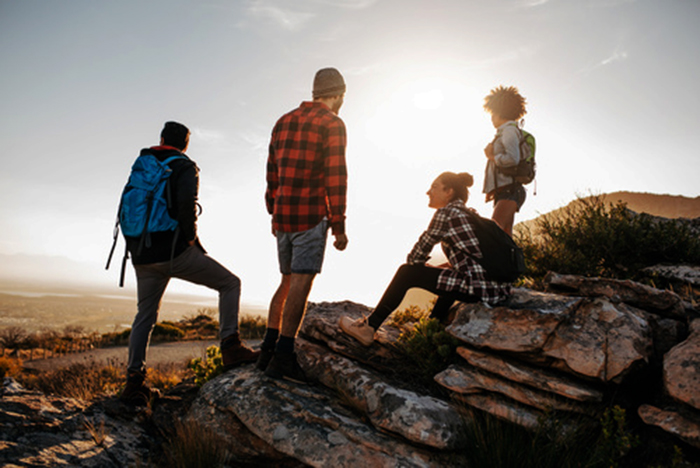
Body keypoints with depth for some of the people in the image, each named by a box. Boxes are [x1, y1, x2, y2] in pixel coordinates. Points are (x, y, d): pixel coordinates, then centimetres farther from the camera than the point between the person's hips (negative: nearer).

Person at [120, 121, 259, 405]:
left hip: (143, 257, 6)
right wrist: (190, 236, -7)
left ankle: (134, 382, 15)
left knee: (145, 316, 18)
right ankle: (231, 348, -5)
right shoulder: (185, 167, -1)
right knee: (230, 284, 6)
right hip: (174, 252, -6)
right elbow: (187, 203, -21)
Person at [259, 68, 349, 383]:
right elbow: (335, 177, -11)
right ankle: (282, 357, -7)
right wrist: (339, 226, -10)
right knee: (301, 283, -7)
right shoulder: (332, 124, -4)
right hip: (311, 215, -7)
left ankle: (268, 350, 14)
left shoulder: (284, 122, 17)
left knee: (288, 282, 14)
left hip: (283, 216, 7)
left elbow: (272, 174, 17)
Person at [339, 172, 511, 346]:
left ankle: (369, 327, 8)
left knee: (407, 272, 0)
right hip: (500, 288, 9)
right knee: (449, 275, 36)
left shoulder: (446, 212, -6)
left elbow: (415, 257, -2)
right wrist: (438, 268, 21)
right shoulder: (471, 214, 20)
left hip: (479, 288, -9)